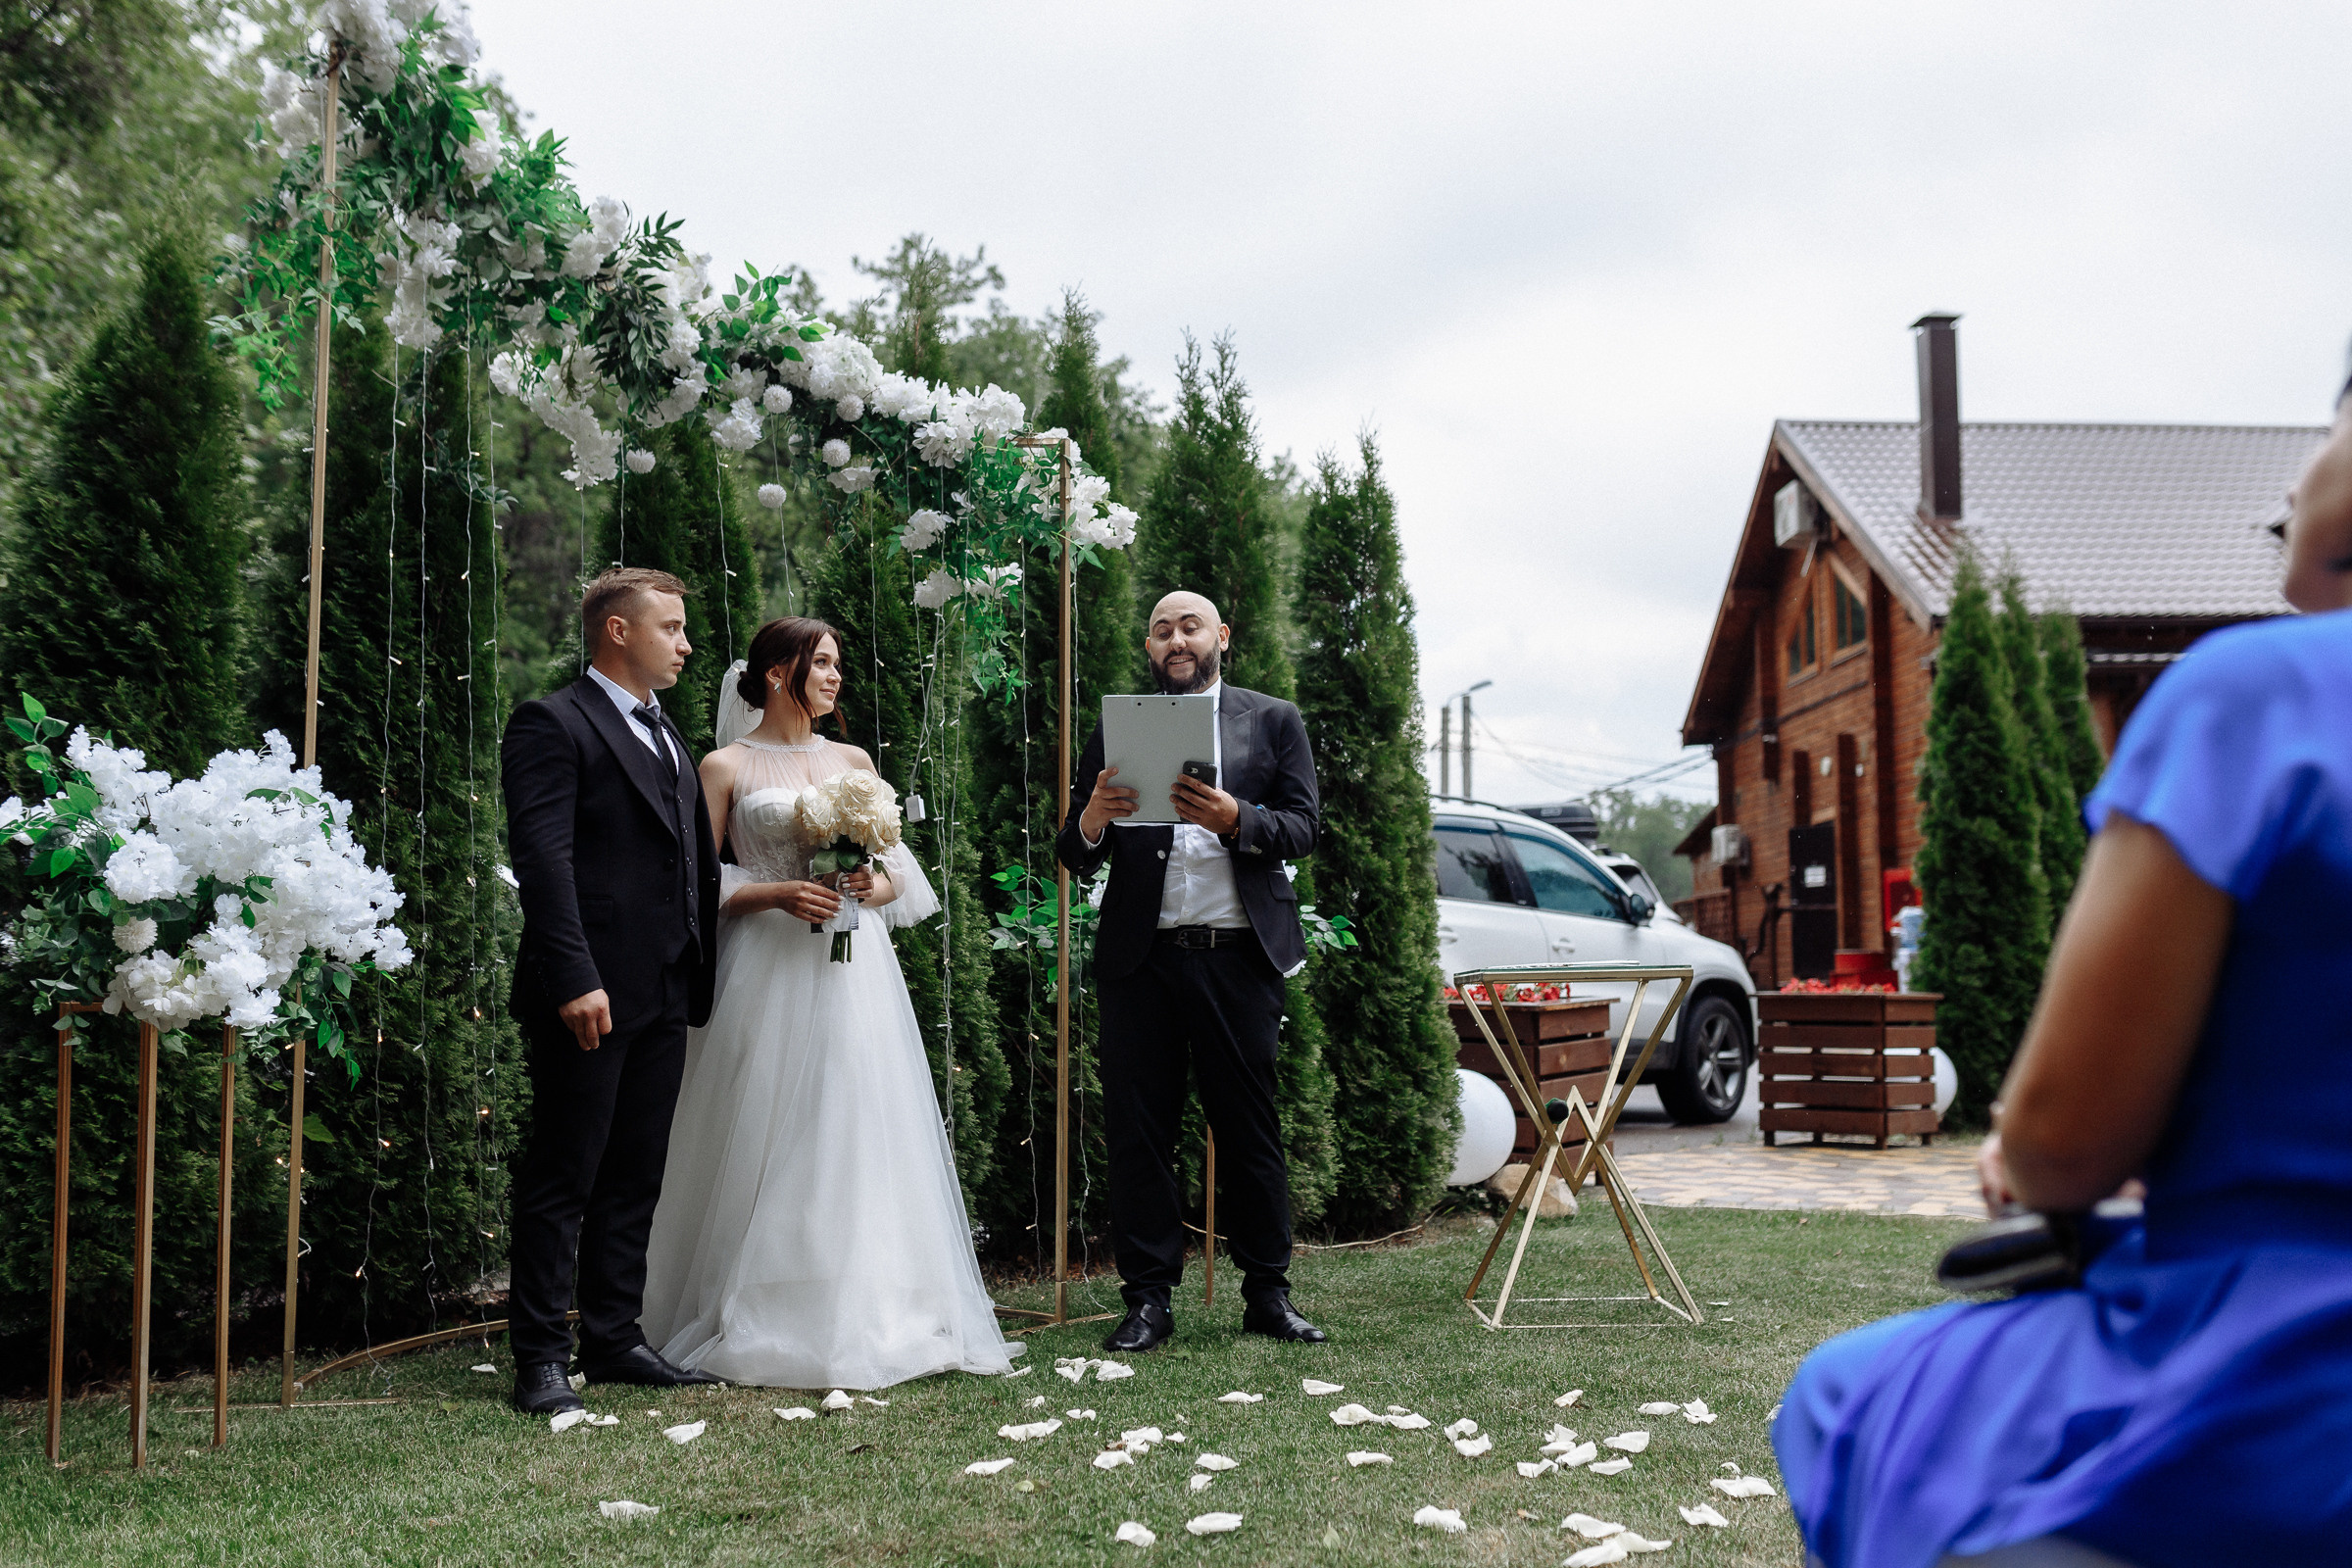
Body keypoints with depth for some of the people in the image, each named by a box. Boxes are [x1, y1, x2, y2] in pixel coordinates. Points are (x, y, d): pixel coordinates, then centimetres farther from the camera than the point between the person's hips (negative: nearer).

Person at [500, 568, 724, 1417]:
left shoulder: (669, 741, 22)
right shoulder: (553, 725, -5)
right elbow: (543, 858, -15)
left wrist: (703, 981, 13)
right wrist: (575, 979, -23)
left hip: (665, 997, 8)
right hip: (591, 995, -8)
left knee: (635, 1179, 12)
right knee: (563, 1179, -2)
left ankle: (613, 1337, 21)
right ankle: (540, 1357, 4)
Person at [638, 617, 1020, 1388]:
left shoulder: (854, 761, 14)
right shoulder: (726, 767, 2)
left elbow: (897, 868, 17)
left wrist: (878, 885, -5)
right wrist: (777, 893, -15)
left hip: (853, 969, 4)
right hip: (768, 972, -4)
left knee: (859, 1134, 3)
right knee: (768, 1140, -3)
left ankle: (868, 1314, 11)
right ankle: (764, 1319, 7)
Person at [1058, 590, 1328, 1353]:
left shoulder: (1273, 720, 10)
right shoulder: (1117, 729, 12)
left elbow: (1302, 829, 0)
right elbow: (1073, 856, 8)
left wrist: (1235, 819, -20)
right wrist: (1091, 819, -16)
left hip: (1238, 957, -1)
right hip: (1141, 960, 1)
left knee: (1251, 1129, 3)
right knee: (1138, 1132, 2)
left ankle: (1267, 1294, 12)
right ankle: (1148, 1300, 10)